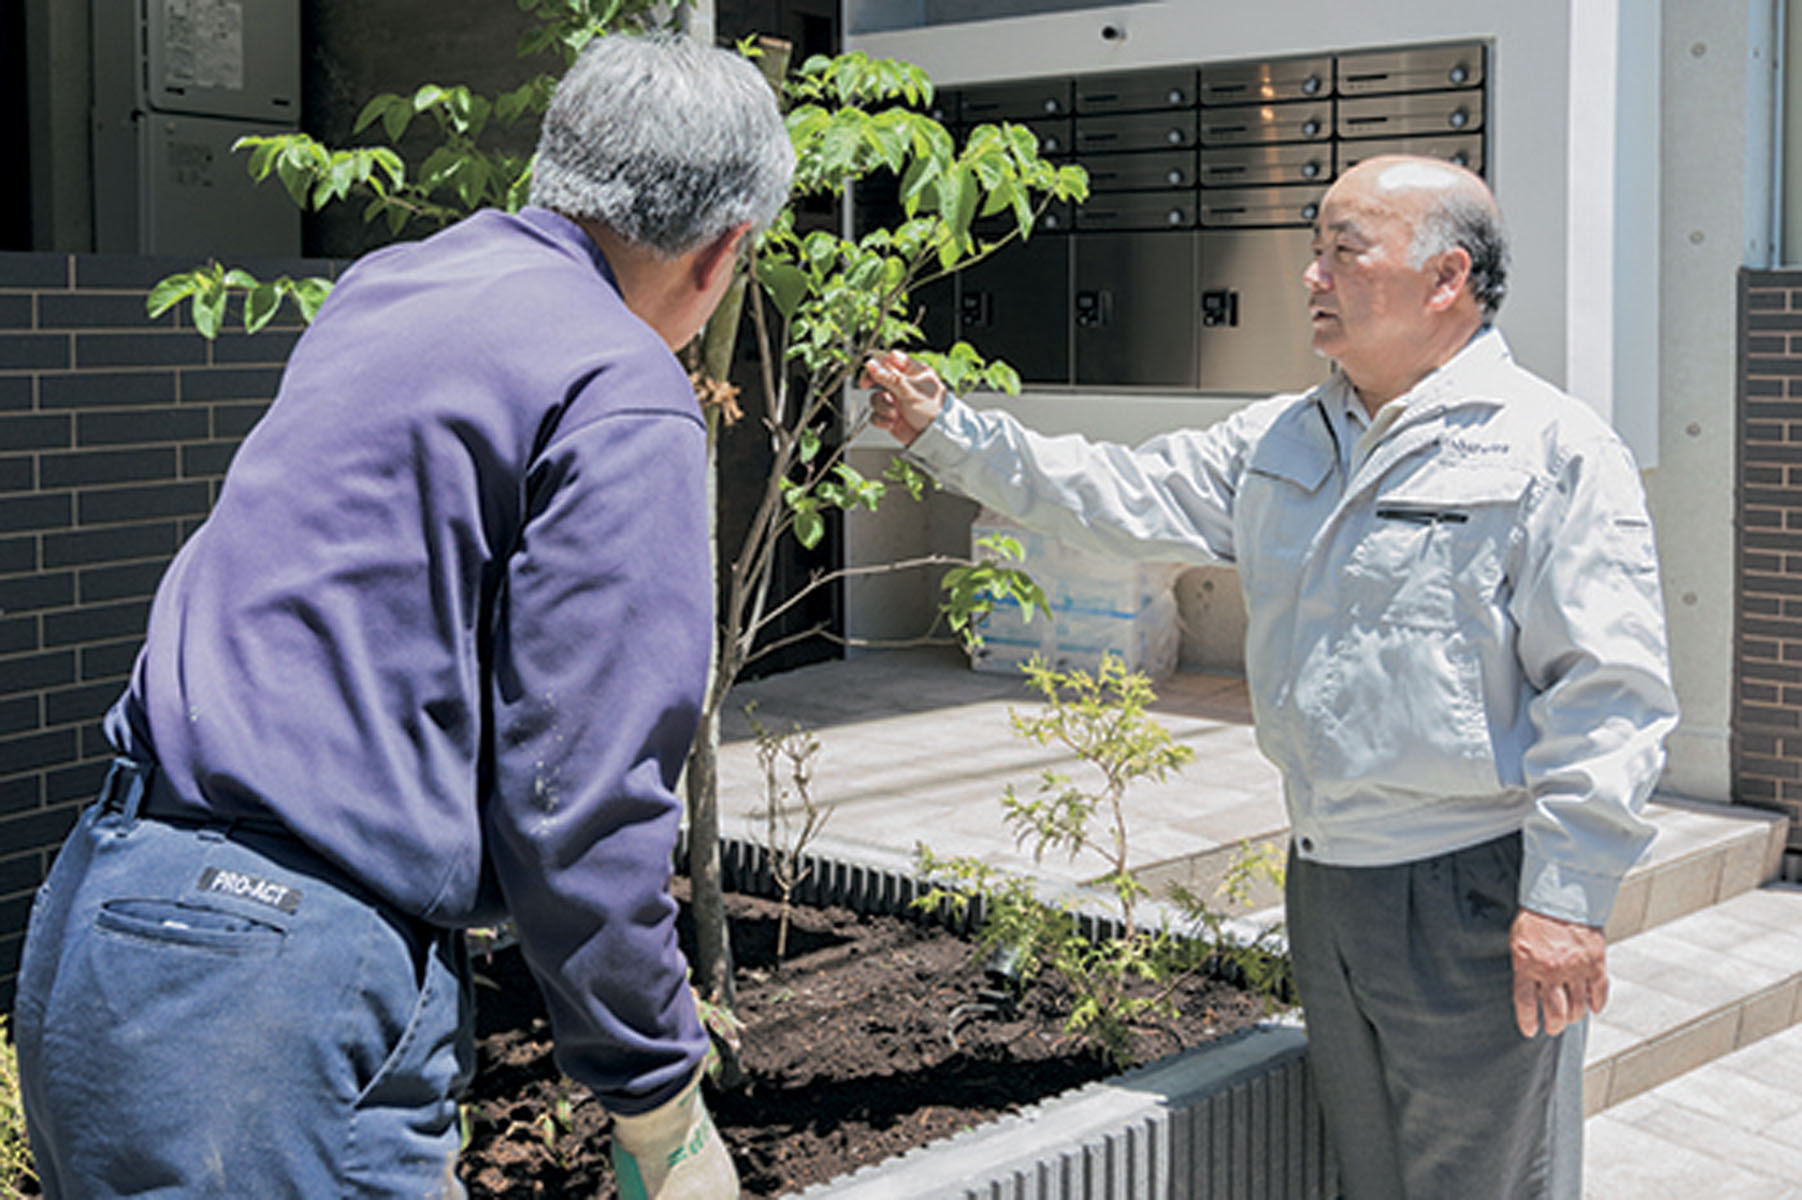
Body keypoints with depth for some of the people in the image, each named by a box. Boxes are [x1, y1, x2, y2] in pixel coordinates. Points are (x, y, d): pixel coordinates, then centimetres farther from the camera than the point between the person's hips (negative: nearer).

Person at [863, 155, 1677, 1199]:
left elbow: (1612, 692, -15)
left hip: (1475, 897, -7)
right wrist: (949, 430, 9)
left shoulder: (1555, 450, -11)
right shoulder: (1281, 442, 11)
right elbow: (1117, 496, 15)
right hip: (1324, 882, 7)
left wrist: (1566, 896, -19)